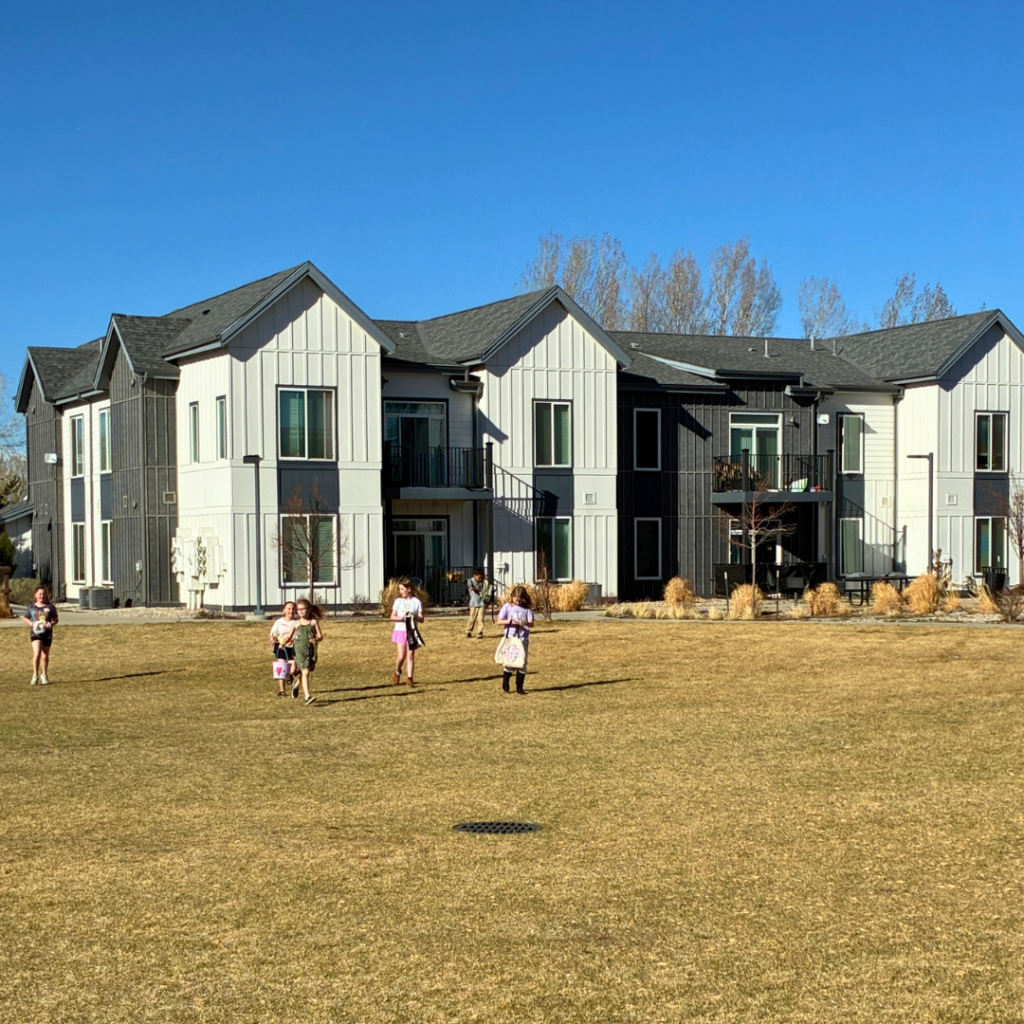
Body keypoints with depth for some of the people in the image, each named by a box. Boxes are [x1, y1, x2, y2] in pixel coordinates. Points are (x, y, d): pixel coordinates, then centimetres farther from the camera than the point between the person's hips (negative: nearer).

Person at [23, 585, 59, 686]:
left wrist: (50, 624, -14)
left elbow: (56, 620, 7)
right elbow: (26, 618, 14)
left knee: (45, 656, 11)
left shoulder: (50, 607, 2)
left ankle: (44, 676, 27)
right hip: (35, 633, -1)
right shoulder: (31, 607, 4)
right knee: (37, 654, -17)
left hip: (47, 634, 1)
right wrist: (31, 624, -6)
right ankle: (35, 675, -5)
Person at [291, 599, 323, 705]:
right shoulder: (296, 624, 7)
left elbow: (320, 636, 0)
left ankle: (296, 684, 46)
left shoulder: (313, 622, 5)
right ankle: (307, 696, -17)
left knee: (305, 672, 14)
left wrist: (316, 639, -19)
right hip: (300, 650, -2)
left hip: (311, 650, 2)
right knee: (305, 672, -14)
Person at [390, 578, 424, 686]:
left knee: (410, 656, -3)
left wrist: (414, 616, -21)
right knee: (401, 656, -6)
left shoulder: (417, 602, 2)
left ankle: (409, 678, 1)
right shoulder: (398, 601, 6)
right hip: (399, 631, 0)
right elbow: (392, 617, 2)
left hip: (411, 632, 0)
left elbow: (421, 619, -1)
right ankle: (397, 672, 20)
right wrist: (401, 617, -17)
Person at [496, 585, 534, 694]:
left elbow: (531, 623, -2)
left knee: (522, 663, 3)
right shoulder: (507, 606, 1)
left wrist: (524, 623, -22)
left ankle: (519, 687, 11)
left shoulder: (526, 608, 4)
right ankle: (505, 683, 18)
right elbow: (499, 621, -1)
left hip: (523, 639, 2)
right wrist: (508, 621, -19)